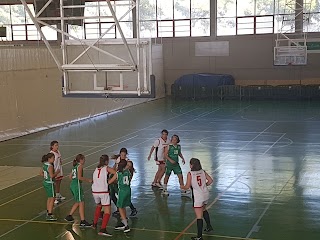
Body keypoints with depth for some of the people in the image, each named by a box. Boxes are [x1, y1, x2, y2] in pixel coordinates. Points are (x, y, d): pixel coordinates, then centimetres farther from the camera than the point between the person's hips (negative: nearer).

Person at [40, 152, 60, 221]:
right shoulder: (50, 166, -20)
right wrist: (57, 172, -12)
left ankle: (48, 212, 35)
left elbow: (41, 173, 16)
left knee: (49, 198, 23)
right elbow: (52, 175, -27)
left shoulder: (45, 164, 7)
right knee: (52, 199, -7)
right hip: (50, 183, -10)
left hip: (45, 182, 10)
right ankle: (49, 215, -11)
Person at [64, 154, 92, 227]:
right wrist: (88, 180, -11)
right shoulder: (80, 166, -8)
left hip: (72, 185, 9)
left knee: (77, 202, 21)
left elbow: (70, 176, 21)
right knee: (81, 203, -8)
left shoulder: (75, 166, 18)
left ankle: (69, 216, 27)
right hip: (77, 186, -9)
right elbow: (79, 177, -18)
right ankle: (82, 221, -10)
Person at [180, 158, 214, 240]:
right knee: (203, 210, 33)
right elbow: (210, 180, 2)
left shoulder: (190, 174, -12)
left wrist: (182, 187, 9)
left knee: (199, 216, -3)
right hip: (205, 194, 6)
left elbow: (187, 187, -12)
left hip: (197, 197, -6)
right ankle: (209, 226, 41)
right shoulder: (203, 172, 2)